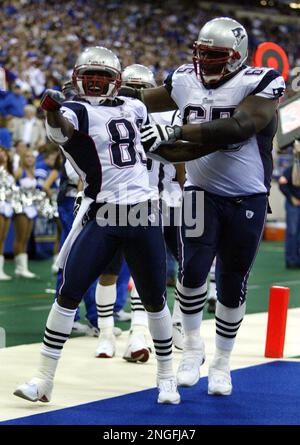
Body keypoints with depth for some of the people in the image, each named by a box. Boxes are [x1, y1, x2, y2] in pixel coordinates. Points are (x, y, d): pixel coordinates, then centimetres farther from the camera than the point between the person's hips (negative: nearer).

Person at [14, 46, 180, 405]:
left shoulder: (132, 108, 10)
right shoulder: (76, 112, -7)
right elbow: (61, 126, -33)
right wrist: (52, 110, -52)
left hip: (144, 215, 4)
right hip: (101, 214, -4)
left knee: (154, 300, 10)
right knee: (69, 293, -9)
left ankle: (166, 377, 27)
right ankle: (43, 381, -2)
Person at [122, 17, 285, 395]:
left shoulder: (259, 84, -15)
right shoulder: (185, 81, -1)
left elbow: (237, 128, -32)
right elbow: (140, 99, 16)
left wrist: (174, 133, -35)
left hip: (247, 200, -2)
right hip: (201, 192, 2)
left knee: (232, 285, 7)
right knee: (192, 270, -17)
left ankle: (222, 363, 26)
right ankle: (192, 347, 6)